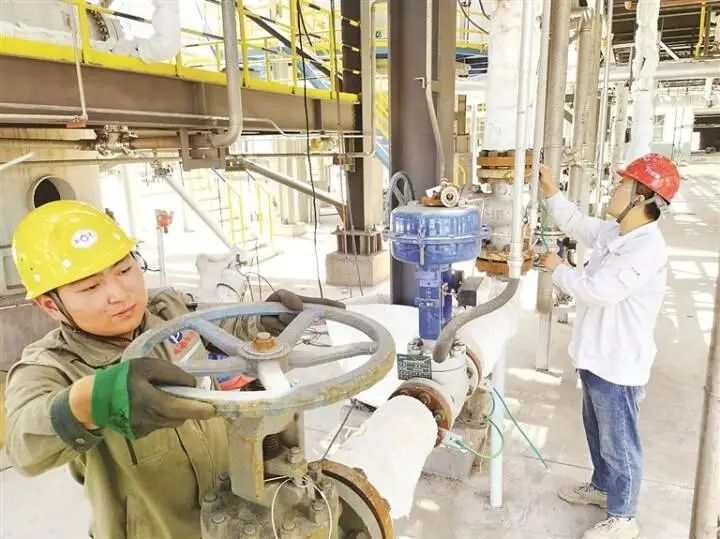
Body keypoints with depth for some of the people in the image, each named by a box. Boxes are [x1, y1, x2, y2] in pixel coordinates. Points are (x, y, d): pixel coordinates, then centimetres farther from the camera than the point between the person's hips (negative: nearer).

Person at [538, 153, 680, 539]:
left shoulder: (647, 251, -26)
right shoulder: (612, 233, 3)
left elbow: (595, 290, -30)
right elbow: (575, 223, 18)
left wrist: (557, 268, -13)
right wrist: (550, 188, 8)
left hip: (617, 364, -9)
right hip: (598, 356, 9)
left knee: (619, 443, 8)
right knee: (597, 430, 26)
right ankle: (602, 486, 47)